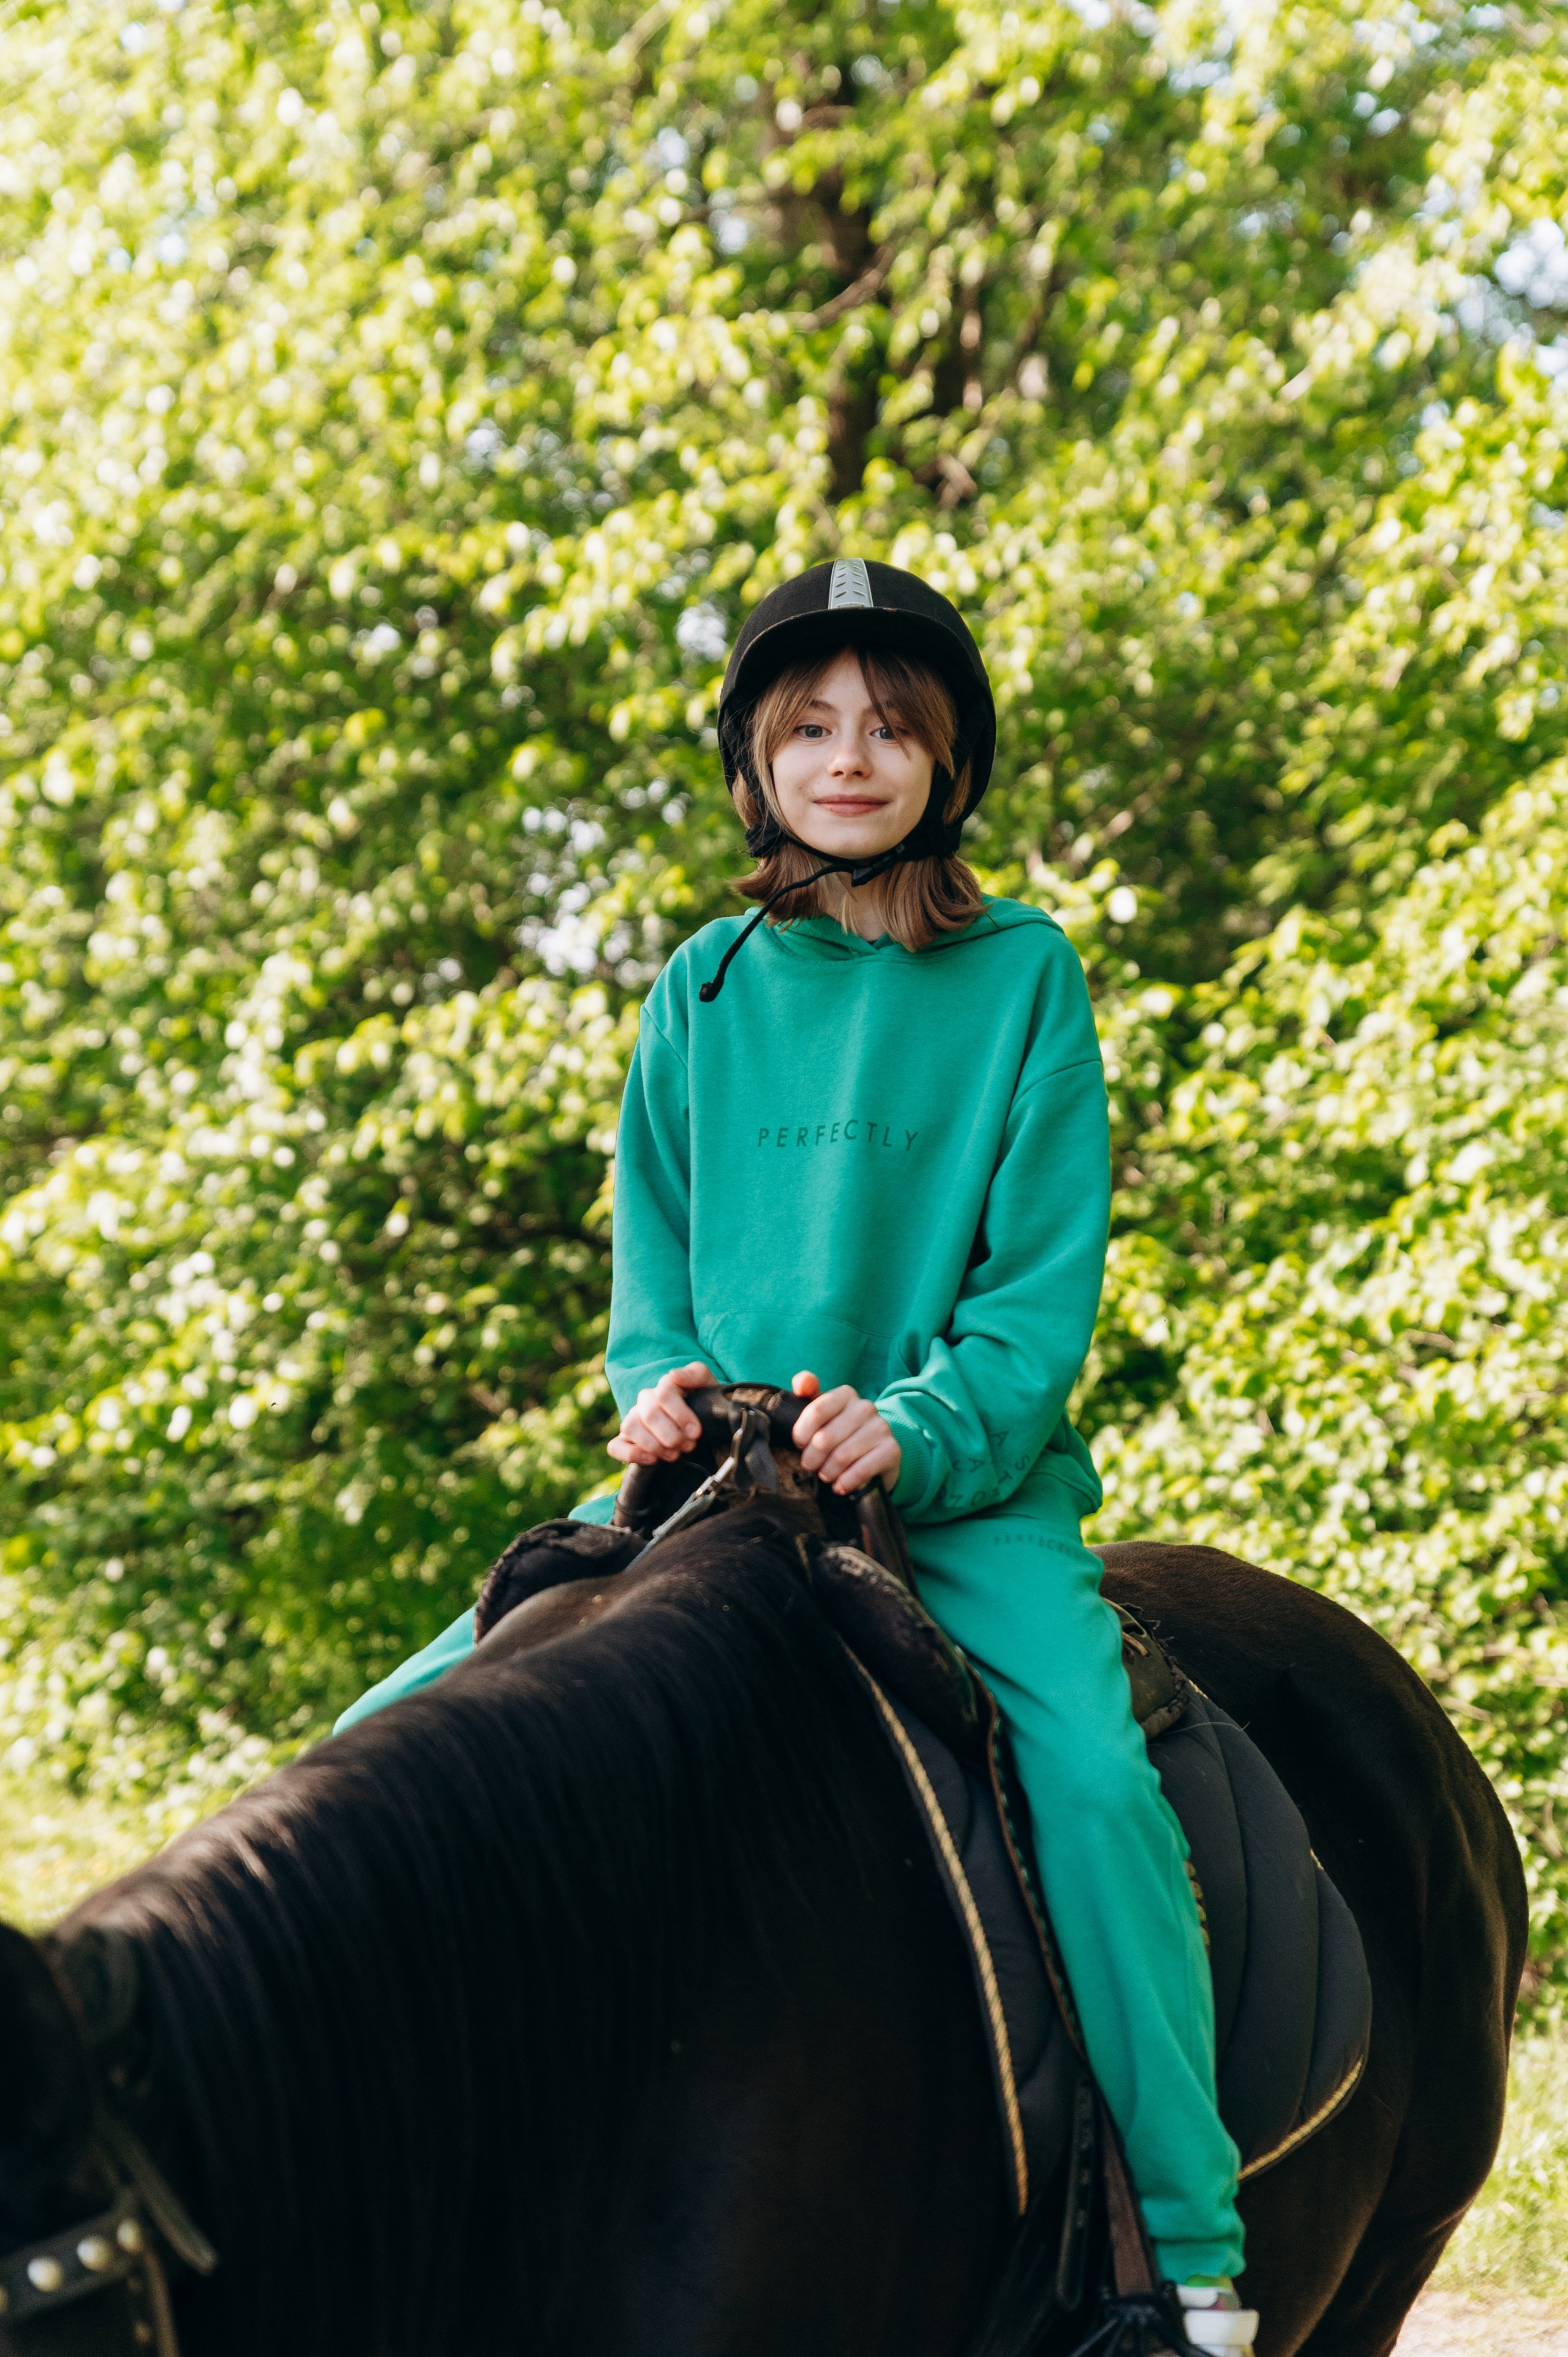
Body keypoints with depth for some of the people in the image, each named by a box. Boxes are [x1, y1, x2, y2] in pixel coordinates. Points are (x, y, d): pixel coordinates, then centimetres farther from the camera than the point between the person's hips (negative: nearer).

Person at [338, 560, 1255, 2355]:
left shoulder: (1022, 976, 1)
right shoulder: (707, 990, 10)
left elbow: (1047, 1279, -4)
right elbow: (654, 1246, 13)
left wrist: (920, 1432, -19)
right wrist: (657, 1386, -8)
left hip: (961, 1477, -3)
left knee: (1091, 1766, -29)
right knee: (406, 1732, -11)